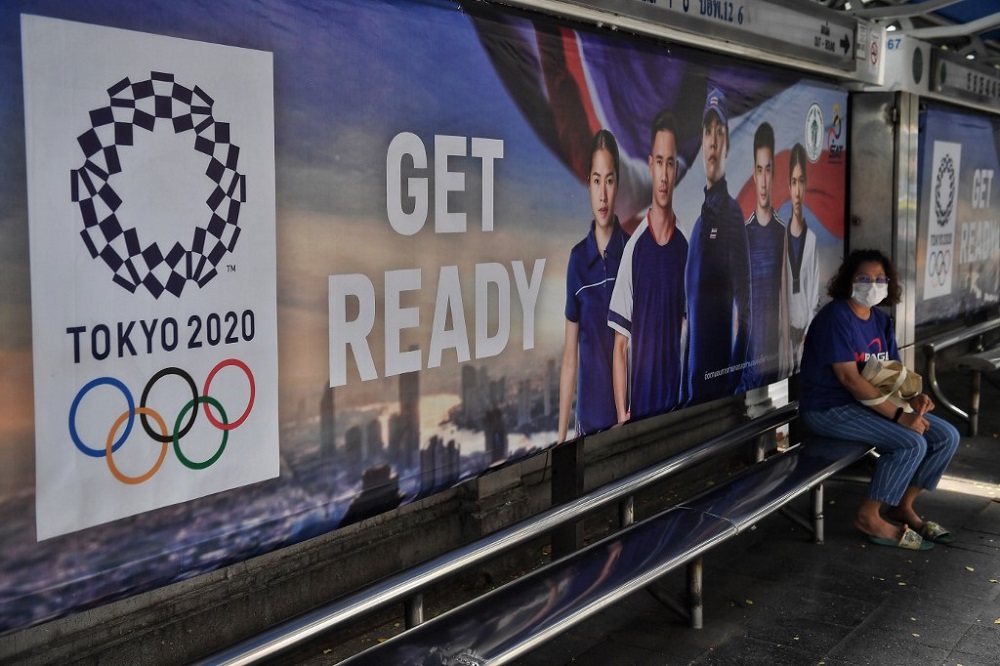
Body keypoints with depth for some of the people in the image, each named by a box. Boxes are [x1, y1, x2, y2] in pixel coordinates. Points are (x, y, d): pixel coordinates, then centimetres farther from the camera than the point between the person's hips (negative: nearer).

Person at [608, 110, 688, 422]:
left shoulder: (685, 248, 1)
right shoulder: (634, 247, -4)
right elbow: (620, 345, -3)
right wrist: (622, 414, -11)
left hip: (677, 406, 2)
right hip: (638, 409, -2)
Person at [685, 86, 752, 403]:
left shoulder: (733, 214, -10)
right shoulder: (699, 217, 14)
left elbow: (743, 309, -16)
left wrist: (733, 383, -19)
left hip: (720, 361, -7)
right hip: (694, 369, 7)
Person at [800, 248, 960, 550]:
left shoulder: (881, 319, 9)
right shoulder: (836, 317, -18)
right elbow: (849, 378, -24)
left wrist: (913, 397, -12)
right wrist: (899, 415, -26)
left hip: (872, 402, 9)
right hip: (830, 408, -9)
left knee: (947, 436, 0)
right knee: (911, 443, -25)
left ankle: (902, 506, 14)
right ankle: (869, 517, -7)